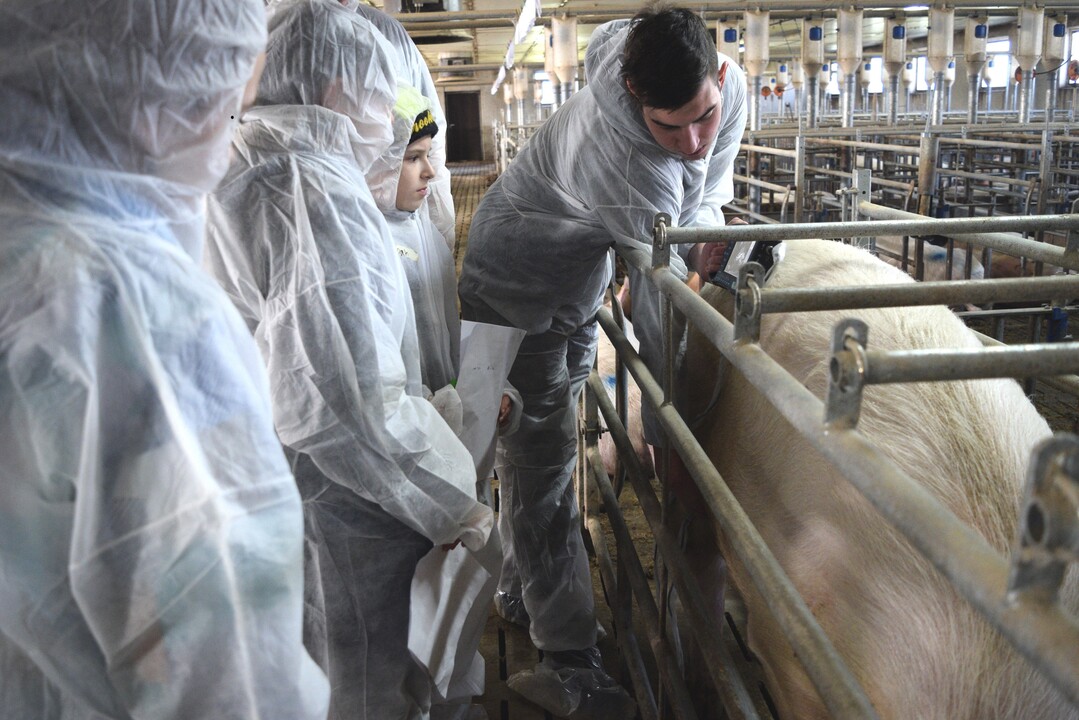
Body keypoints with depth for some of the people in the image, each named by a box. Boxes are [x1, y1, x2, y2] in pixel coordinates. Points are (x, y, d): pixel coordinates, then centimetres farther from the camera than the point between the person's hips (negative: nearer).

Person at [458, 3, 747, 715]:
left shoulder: (730, 84, -16)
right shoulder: (627, 159, -41)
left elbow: (713, 173, 4)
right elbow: (660, 307, -37)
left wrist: (707, 221, -17)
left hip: (581, 283, 8)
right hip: (517, 288, -8)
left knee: (546, 447, 20)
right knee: (541, 459, -1)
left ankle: (523, 590, 41)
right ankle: (570, 654, 13)